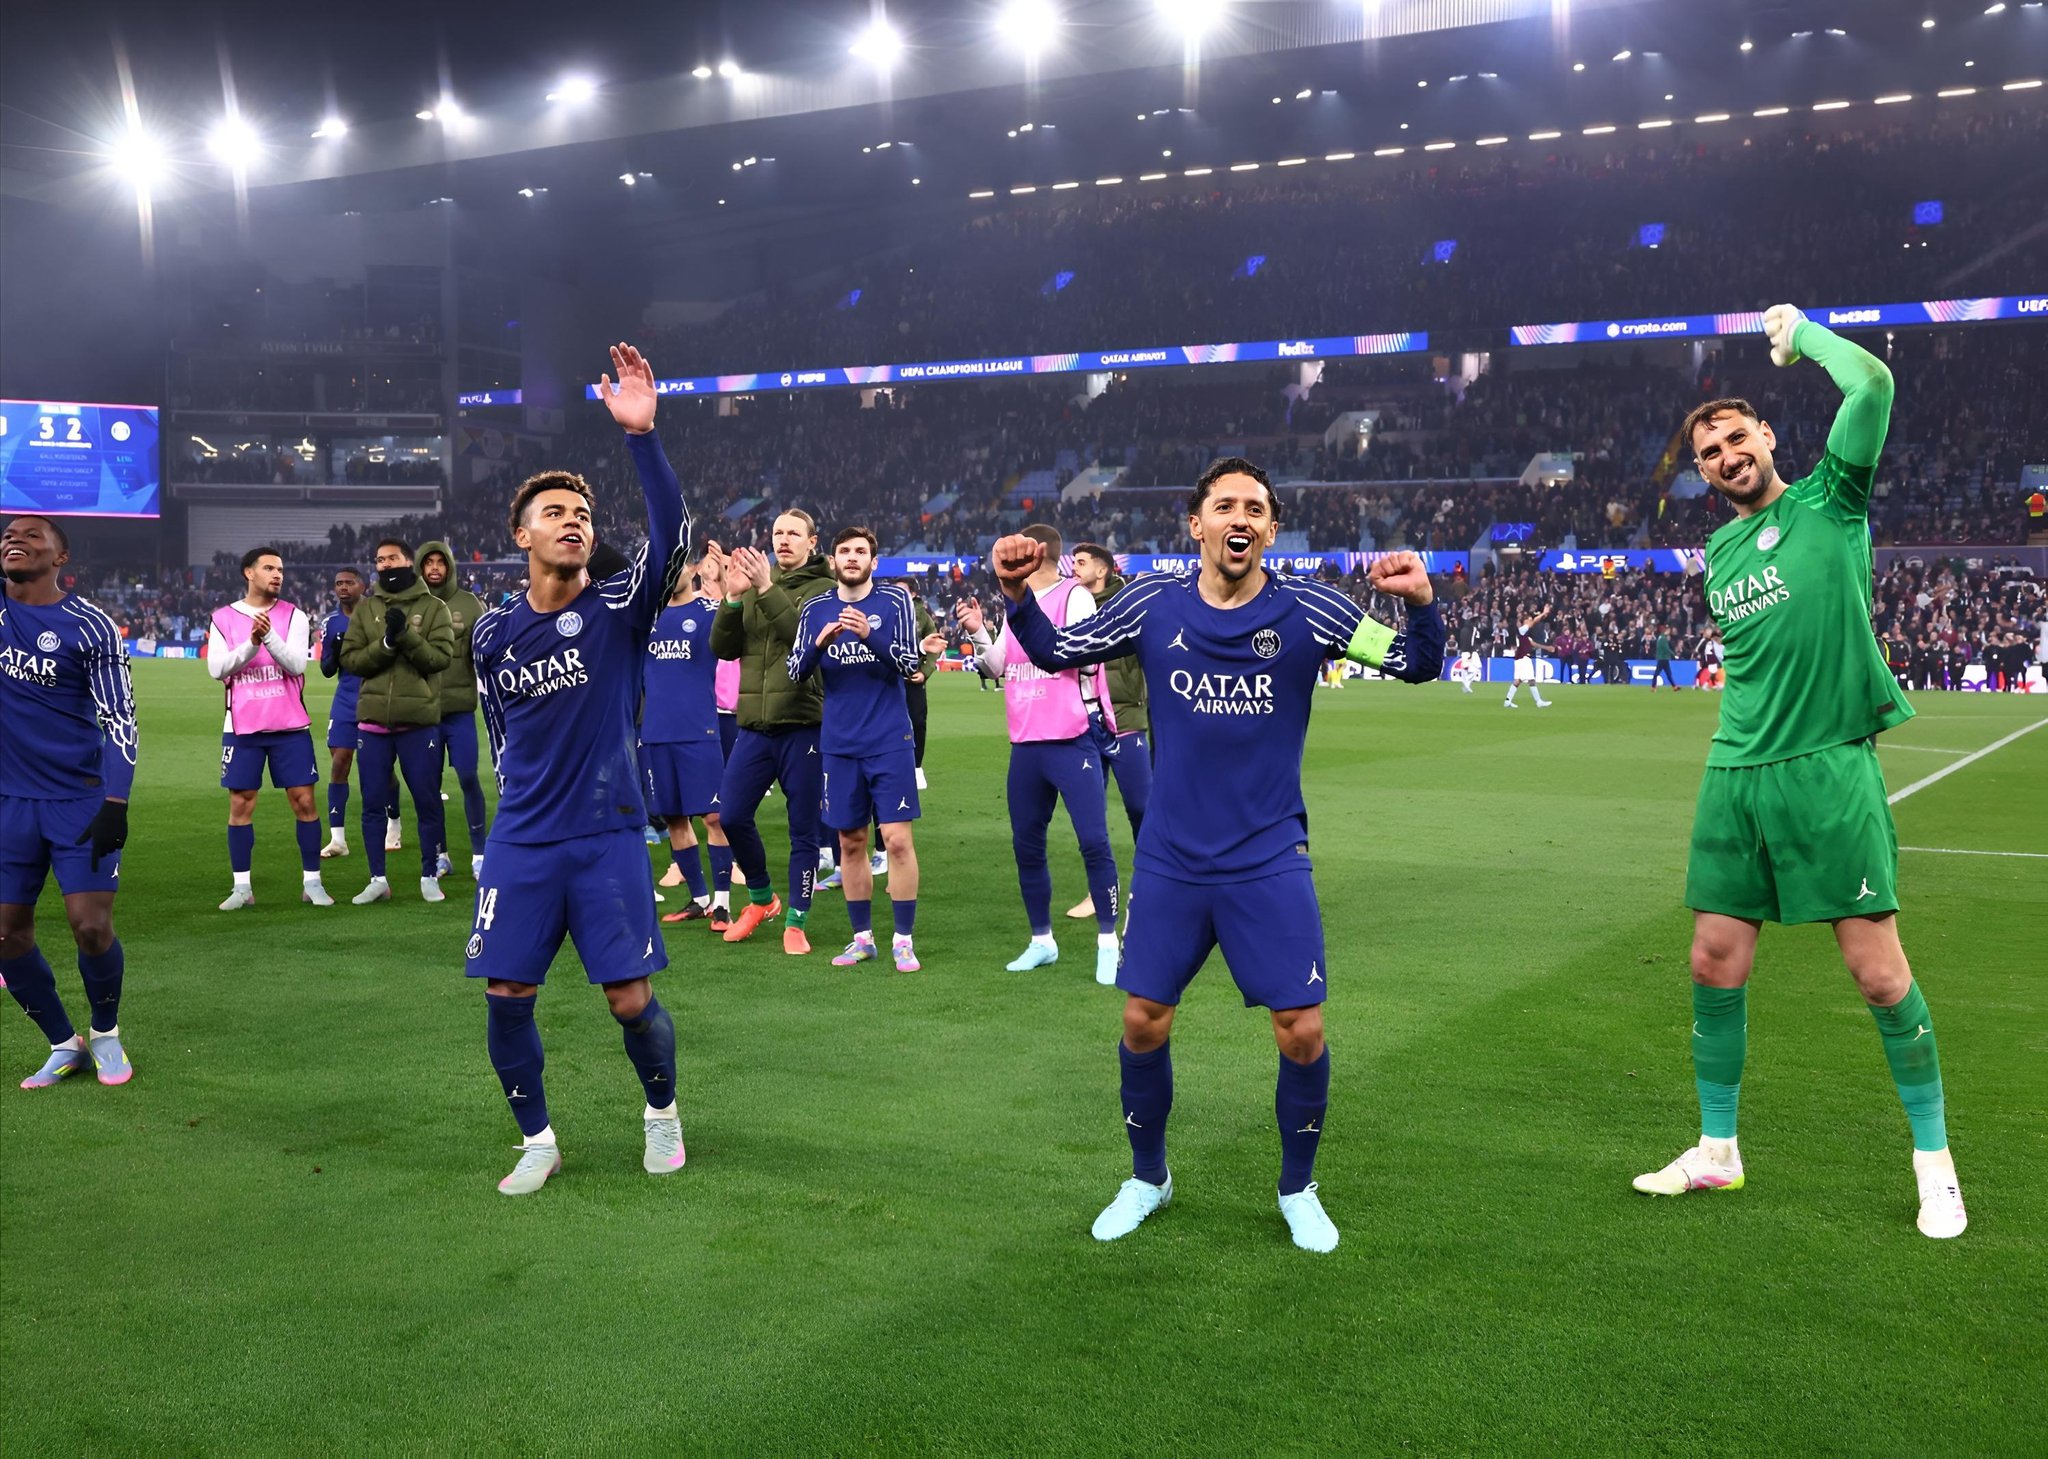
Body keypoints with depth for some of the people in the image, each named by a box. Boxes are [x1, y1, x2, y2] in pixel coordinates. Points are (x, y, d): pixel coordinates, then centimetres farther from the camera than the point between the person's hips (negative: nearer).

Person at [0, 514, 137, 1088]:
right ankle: (64, 1045, 21)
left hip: (80, 799, -4)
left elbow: (119, 720, -8)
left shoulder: (89, 626, -6)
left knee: (91, 927, -10)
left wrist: (115, 805, -16)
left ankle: (105, 1033, 17)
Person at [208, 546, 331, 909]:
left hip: (290, 725, 0)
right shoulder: (223, 618, 4)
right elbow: (217, 668, -6)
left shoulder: (293, 616, 3)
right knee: (240, 804, 2)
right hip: (242, 726, 0)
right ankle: (242, 886, 10)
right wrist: (251, 643, -20)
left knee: (303, 800, 0)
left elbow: (297, 664, -9)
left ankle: (311, 882, 9)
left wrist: (269, 636, -24)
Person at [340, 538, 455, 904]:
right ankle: (377, 880, 16)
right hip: (372, 721, 3)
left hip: (420, 720, -3)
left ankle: (429, 877, 16)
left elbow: (441, 655, -10)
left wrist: (407, 635, -21)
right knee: (373, 804, 6)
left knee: (427, 802, 3)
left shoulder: (433, 607, 1)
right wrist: (386, 643, -15)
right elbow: (351, 659, 0)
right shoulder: (365, 609, 9)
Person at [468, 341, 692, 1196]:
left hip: (608, 836, -3)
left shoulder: (619, 606, -7)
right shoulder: (494, 632, 3)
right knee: (506, 995, 0)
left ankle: (661, 1111, 28)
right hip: (522, 840, 3)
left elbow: (673, 535, -26)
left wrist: (641, 434, -36)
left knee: (631, 1001, -2)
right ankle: (537, 1140, 22)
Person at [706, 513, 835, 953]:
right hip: (754, 725, 4)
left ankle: (795, 922, 15)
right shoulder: (753, 583, 13)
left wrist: (768, 590, -21)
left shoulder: (824, 590, 0)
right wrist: (733, 597, -8)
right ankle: (761, 898, 24)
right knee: (731, 815, 1)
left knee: (803, 829, 3)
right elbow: (723, 649, 6)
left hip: (803, 725, -4)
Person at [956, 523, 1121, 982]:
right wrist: (977, 632, 2)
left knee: (1093, 841, -8)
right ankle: (1041, 941, 24)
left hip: (1072, 740, -7)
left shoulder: (1074, 596, -6)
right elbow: (998, 668, 17)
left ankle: (1108, 944, 1)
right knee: (1026, 844, 11)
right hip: (1025, 743, 7)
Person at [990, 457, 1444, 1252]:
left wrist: (1420, 602, -28)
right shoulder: (1152, 604, -3)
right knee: (1143, 1022, 7)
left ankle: (1298, 1190, 25)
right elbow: (1055, 652, 8)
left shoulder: (1308, 609, -8)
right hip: (1169, 863, 2)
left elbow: (1416, 665, -7)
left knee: (1302, 1033, -1)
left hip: (1269, 864, -1)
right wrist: (1019, 595, -12)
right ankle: (1147, 1178, 32)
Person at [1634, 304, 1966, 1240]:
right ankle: (1717, 1151, 21)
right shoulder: (1718, 552, 16)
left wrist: (1797, 330, 1)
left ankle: (1934, 1161, 14)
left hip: (1828, 767, -6)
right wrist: (1747, 747, 17)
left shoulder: (1829, 500, 0)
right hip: (1735, 772, 6)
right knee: (1716, 965, 7)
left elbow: (1873, 382, -14)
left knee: (1878, 971, -3)